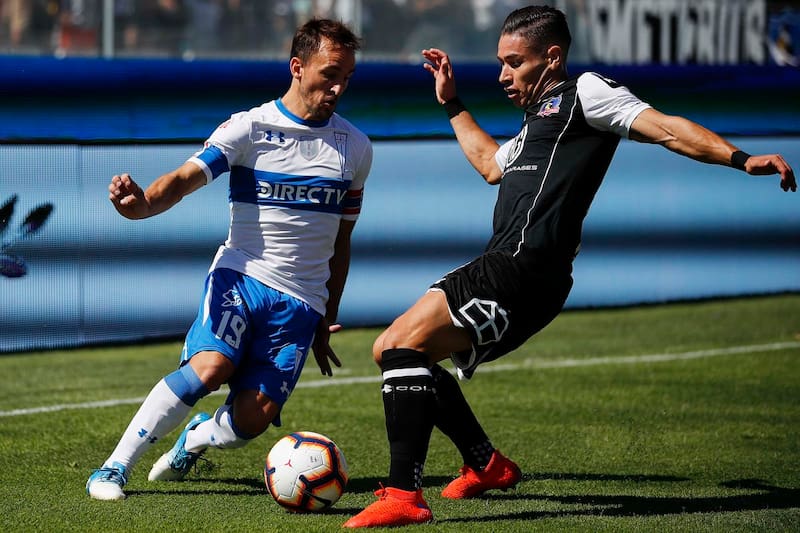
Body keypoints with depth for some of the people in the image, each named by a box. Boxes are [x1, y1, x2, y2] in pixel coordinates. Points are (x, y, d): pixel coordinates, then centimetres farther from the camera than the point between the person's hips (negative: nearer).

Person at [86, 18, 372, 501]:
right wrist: (141, 203, -38)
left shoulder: (356, 148, 9)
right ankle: (114, 468, -17)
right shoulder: (250, 128, -3)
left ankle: (198, 438, 23)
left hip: (301, 301, 3)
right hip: (241, 275, -3)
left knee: (254, 417, -13)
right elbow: (186, 178, -15)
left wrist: (326, 324, 21)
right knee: (210, 365, -29)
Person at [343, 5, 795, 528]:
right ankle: (487, 465, 24)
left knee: (402, 346, -22)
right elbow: (490, 164, 51)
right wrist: (452, 104, 51)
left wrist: (740, 158, -22)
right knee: (390, 352, 15)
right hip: (504, 271, 10)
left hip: (522, 269, -10)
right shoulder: (538, 124, 31)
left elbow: (665, 128, -8)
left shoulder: (583, 92, 3)